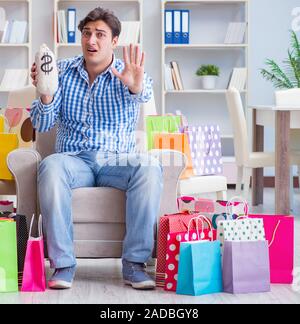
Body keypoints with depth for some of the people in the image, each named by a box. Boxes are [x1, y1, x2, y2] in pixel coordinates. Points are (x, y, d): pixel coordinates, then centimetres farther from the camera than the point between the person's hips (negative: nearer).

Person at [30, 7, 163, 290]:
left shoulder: (128, 74, 4)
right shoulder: (63, 72, 9)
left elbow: (143, 93, -23)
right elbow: (41, 125, 2)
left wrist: (136, 87, -49)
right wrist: (45, 95, -21)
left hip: (117, 160, 0)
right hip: (74, 159, 1)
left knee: (149, 167, -32)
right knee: (50, 167, -34)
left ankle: (134, 263, -28)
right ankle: (63, 264, -30)